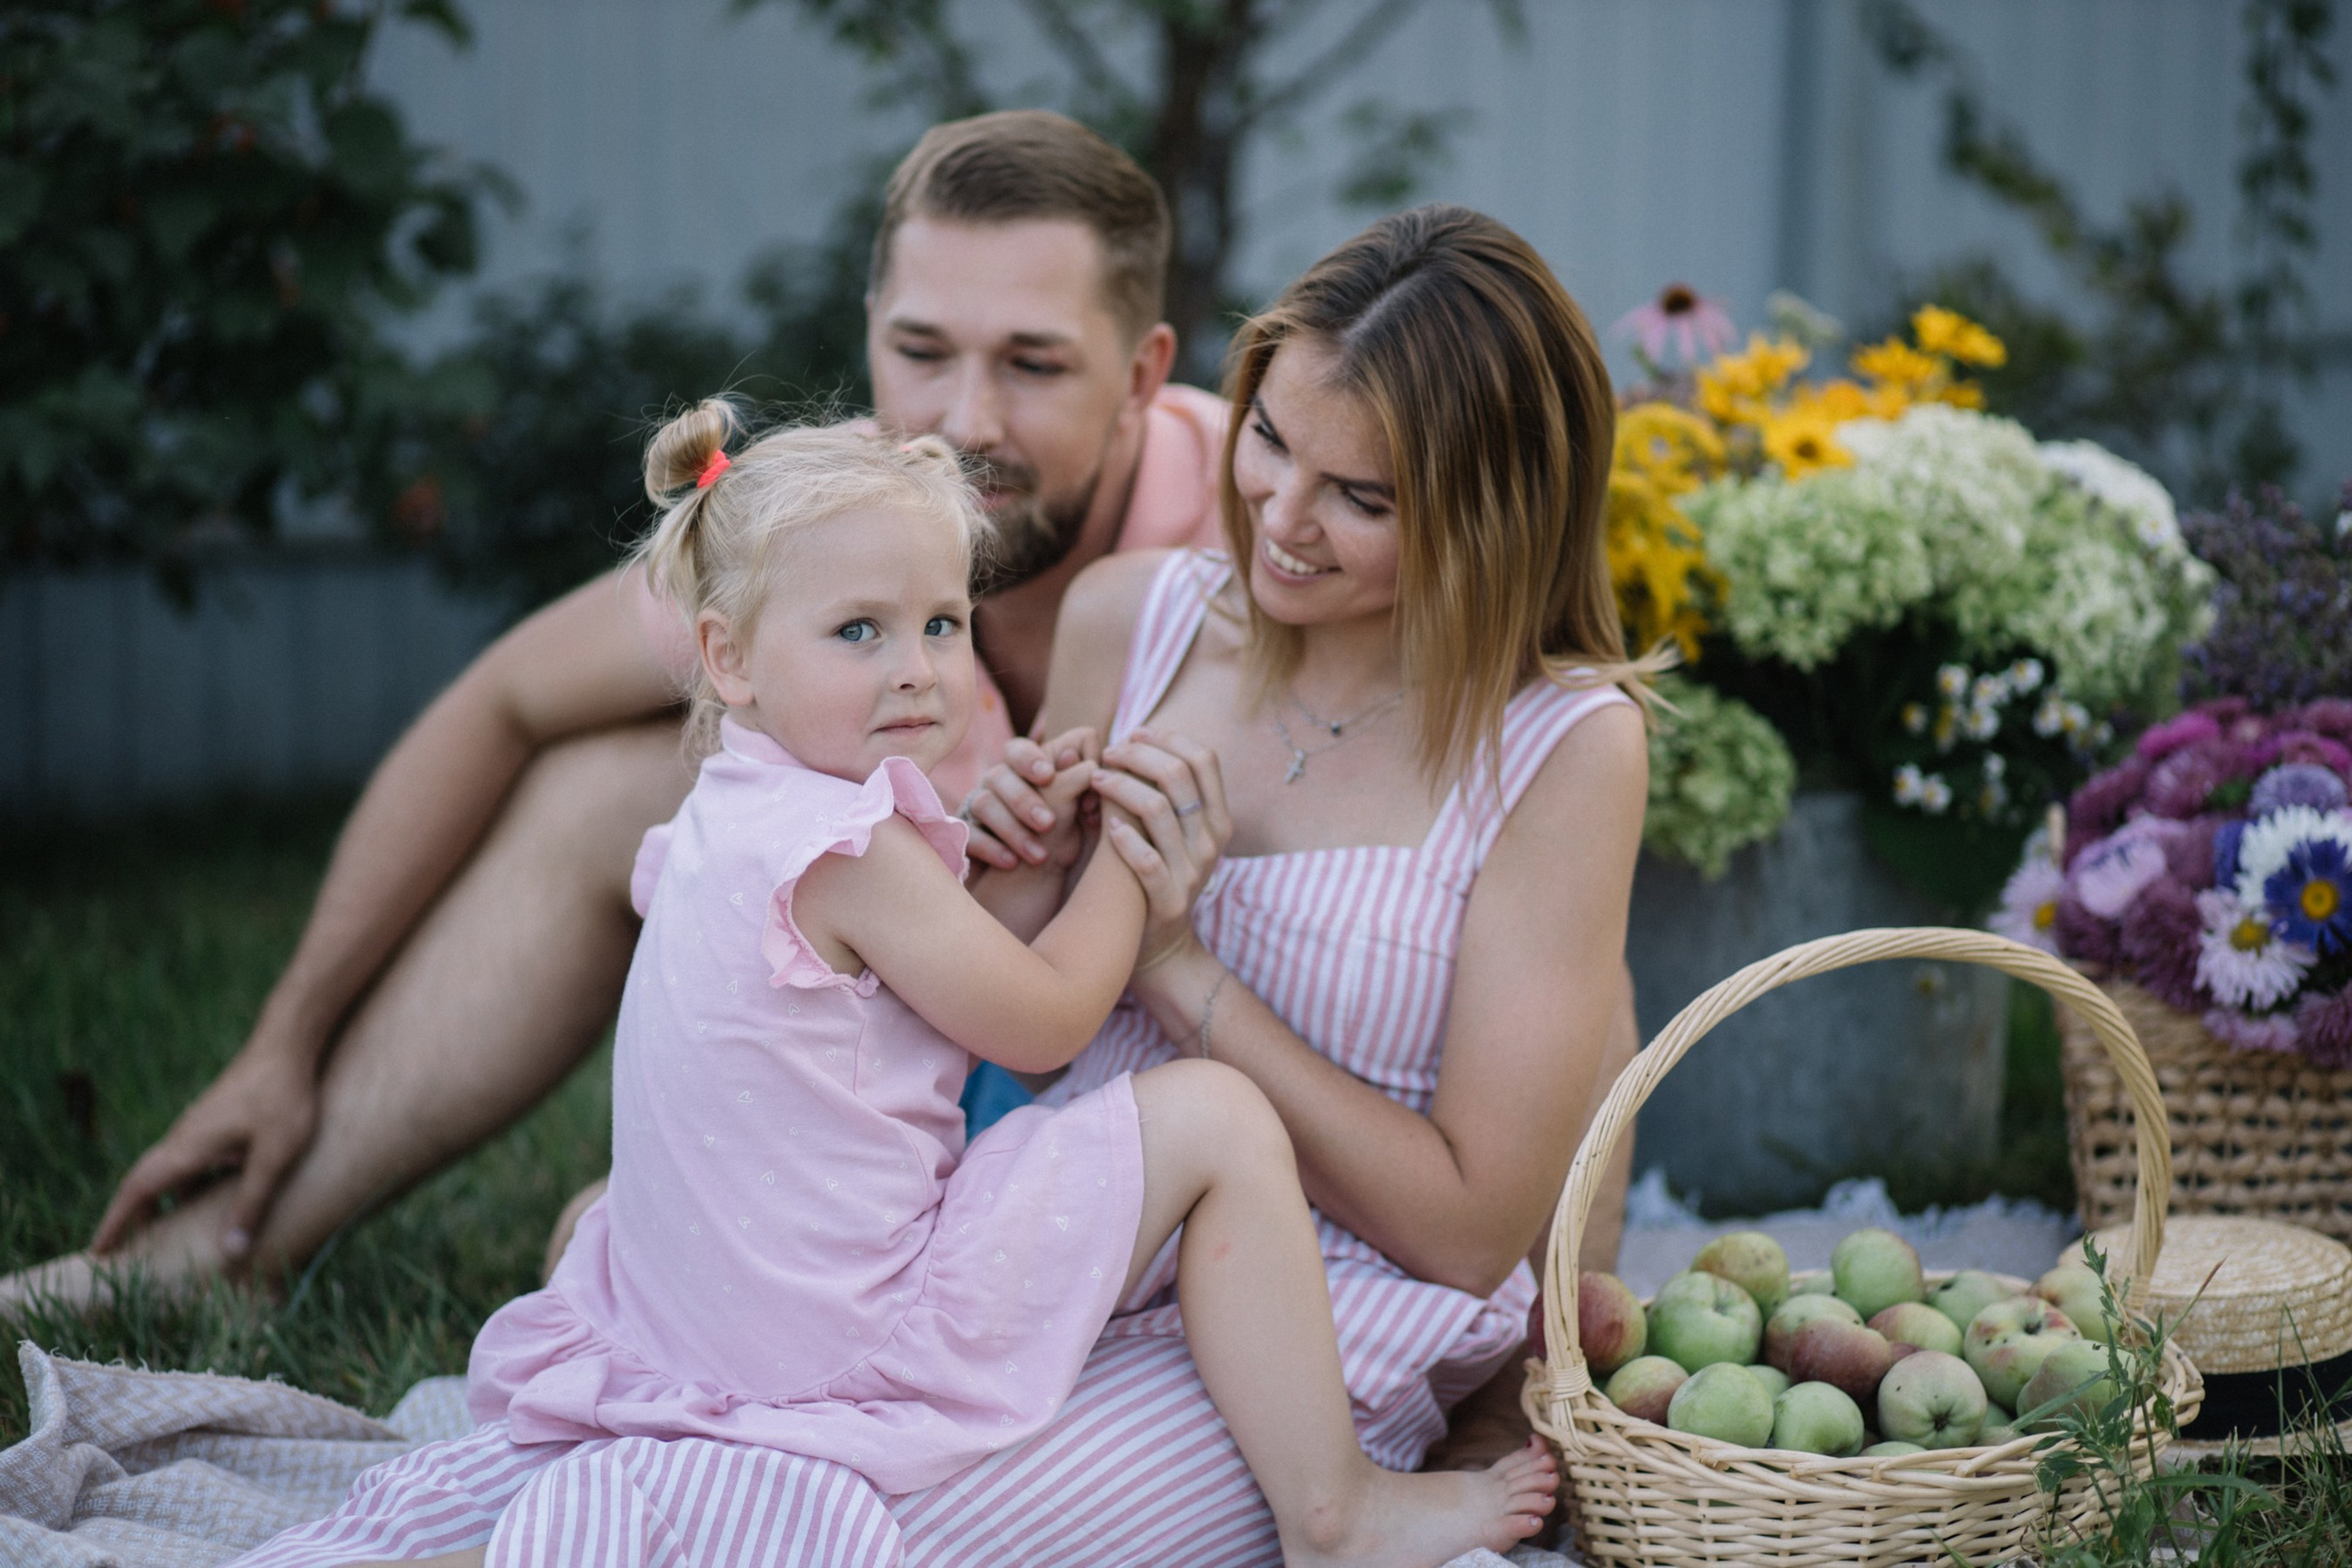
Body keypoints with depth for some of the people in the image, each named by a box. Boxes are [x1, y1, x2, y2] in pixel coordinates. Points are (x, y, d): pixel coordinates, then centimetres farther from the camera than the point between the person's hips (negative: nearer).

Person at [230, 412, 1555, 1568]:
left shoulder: (737, 827, 13)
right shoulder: (849, 848, -18)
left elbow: (958, 961, 21)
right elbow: (1041, 1021, -8)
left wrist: (1031, 854, 8)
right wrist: (1124, 862, 5)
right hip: (857, 1335, -9)